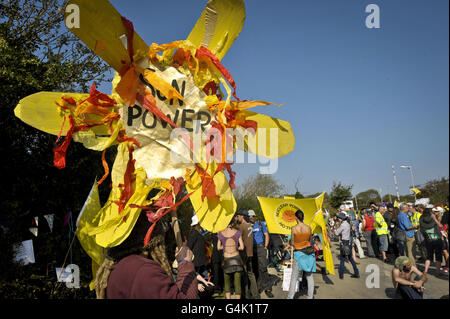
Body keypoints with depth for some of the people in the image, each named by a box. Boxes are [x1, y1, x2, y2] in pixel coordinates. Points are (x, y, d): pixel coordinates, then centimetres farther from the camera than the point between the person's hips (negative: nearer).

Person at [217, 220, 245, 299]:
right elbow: (242, 247, -4)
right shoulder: (237, 233, -4)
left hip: (226, 260, 1)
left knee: (227, 282, 17)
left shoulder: (220, 234, -1)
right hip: (236, 259, 0)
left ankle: (228, 297, 11)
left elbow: (218, 247, 7)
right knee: (237, 282, 6)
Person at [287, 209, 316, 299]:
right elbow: (310, 240, 10)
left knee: (294, 278, 4)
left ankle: (290, 297, 6)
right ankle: (310, 296, 16)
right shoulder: (308, 228, -3)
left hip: (299, 253, -4)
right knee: (309, 276, 12)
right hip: (309, 252, 4)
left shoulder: (294, 228, -13)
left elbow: (292, 243, -4)